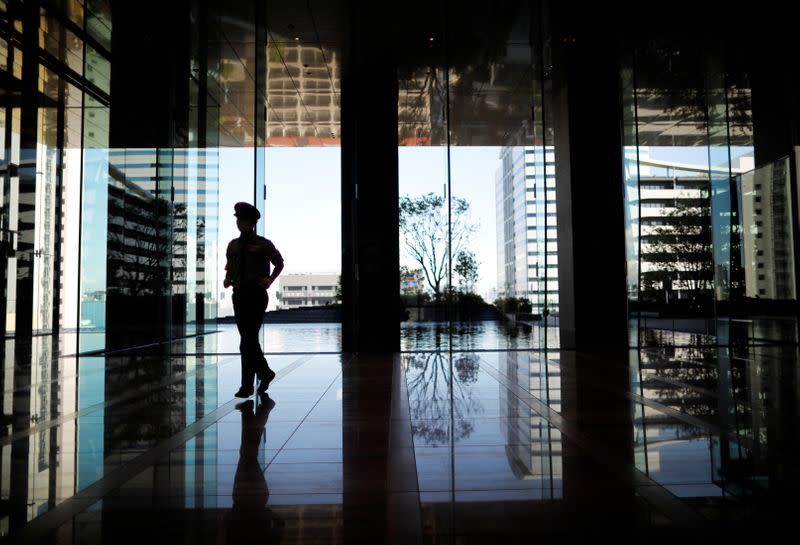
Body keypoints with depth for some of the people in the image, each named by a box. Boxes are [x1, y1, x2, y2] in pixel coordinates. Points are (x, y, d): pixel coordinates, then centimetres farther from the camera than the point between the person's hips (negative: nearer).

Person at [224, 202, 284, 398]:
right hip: (239, 294, 5)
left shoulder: (263, 244, -2)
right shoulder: (233, 245, 11)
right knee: (250, 340, 11)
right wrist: (227, 279, 2)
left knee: (248, 342, -9)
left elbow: (279, 263, 12)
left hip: (256, 295, -5)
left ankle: (247, 385, -3)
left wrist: (269, 280, 1)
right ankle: (265, 373, 30)